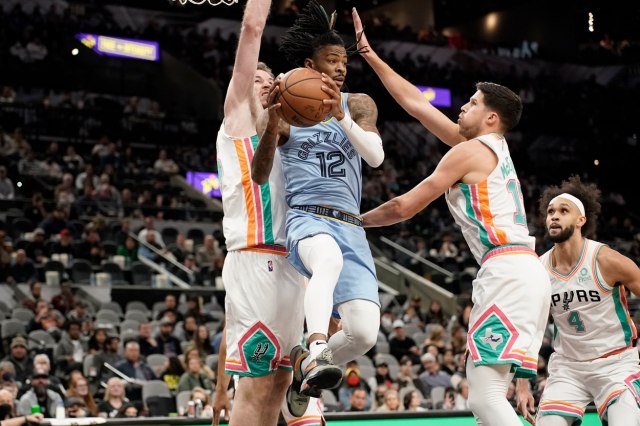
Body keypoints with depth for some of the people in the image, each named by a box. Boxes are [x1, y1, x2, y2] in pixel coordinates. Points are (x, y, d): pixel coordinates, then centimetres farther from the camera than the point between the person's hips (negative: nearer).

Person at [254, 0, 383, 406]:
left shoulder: (358, 104, 12)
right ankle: (316, 354, -51)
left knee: (364, 334, -12)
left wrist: (341, 116, -23)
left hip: (351, 227, 3)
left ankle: (306, 360, 17)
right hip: (305, 217, -3)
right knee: (329, 259, -42)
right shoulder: (286, 110, 7)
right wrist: (272, 123, -21)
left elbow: (376, 156, -6)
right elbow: (259, 176, -4)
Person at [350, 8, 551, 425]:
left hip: (507, 271, -10)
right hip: (524, 272, 10)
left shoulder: (470, 151, -2)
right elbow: (415, 103, 27)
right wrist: (370, 55, 29)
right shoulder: (494, 146, 23)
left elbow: (404, 207, -1)